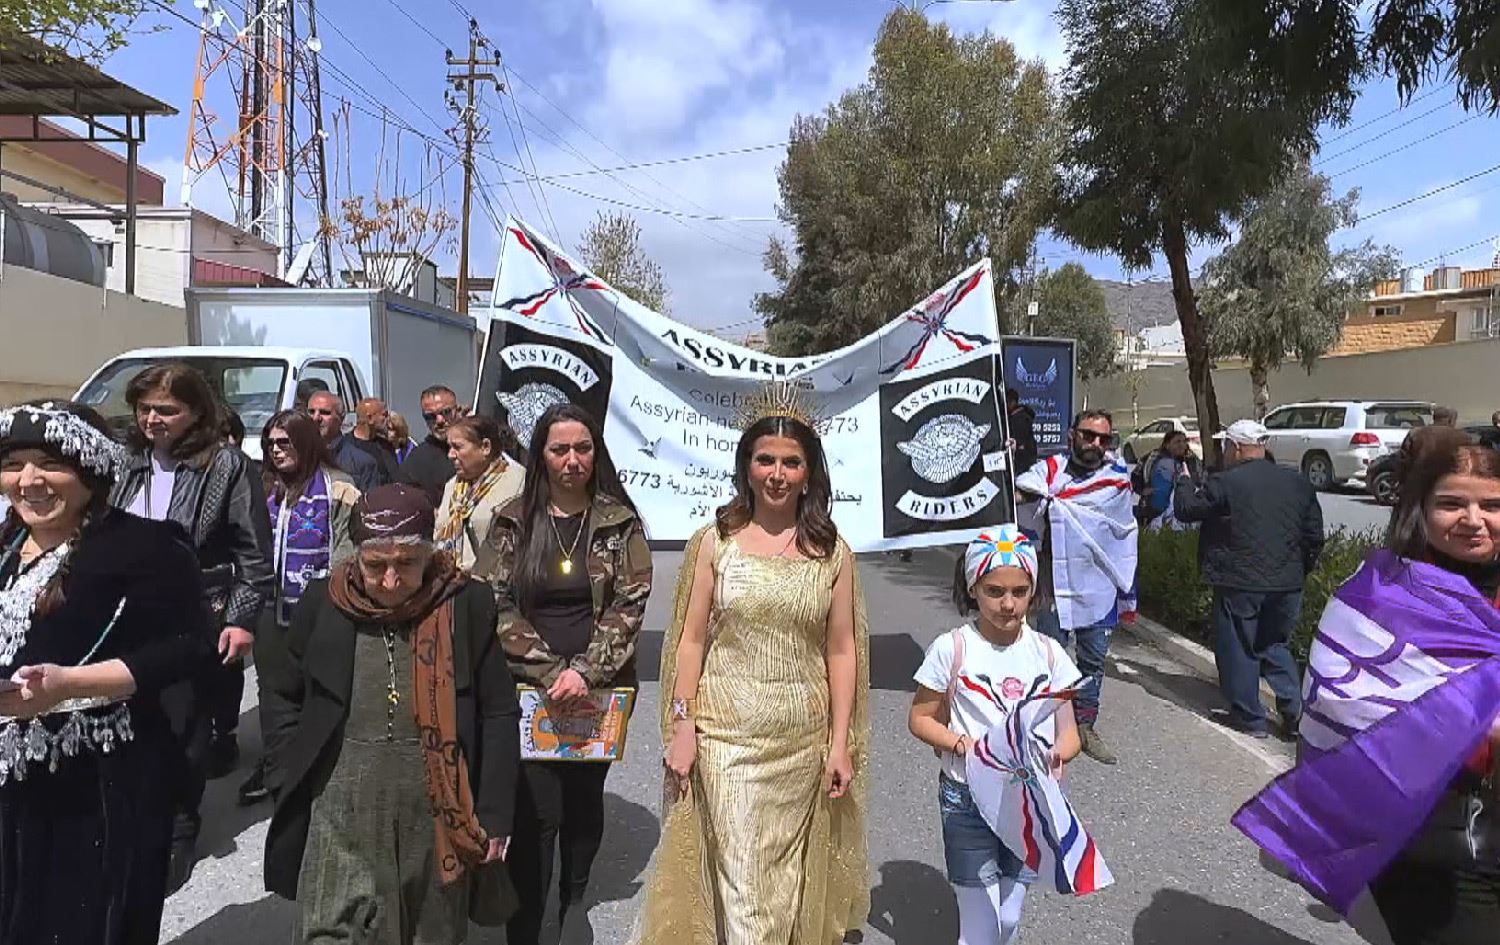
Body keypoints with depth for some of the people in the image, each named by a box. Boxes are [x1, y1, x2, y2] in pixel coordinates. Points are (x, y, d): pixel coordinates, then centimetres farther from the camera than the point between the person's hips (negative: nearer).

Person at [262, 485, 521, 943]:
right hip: (341, 817, 1)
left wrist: (494, 814, -4)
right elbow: (288, 702, 11)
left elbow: (499, 714, -2)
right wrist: (290, 790, 3)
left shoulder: (467, 604, -6)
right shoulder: (323, 604, -1)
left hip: (439, 815, 0)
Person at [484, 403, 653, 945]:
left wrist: (584, 670, -16)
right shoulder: (511, 521, 0)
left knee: (584, 804, 14)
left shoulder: (621, 522, -1)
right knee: (538, 812, -7)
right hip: (529, 688, -1)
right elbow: (498, 605, -3)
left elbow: (630, 604, -6)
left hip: (600, 689, 1)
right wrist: (550, 672, -12)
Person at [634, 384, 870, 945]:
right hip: (726, 735, -1)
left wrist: (841, 744, 0)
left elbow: (841, 651, 2)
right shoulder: (714, 541, -2)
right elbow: (691, 639, 0)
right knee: (740, 881, 0)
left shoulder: (832, 552, 1)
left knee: (789, 880, 15)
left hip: (802, 741, 2)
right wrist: (682, 726, -5)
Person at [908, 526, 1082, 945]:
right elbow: (920, 719, -3)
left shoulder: (1048, 653, -3)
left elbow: (1070, 734, 1)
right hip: (968, 800, -3)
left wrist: (1056, 756, -21)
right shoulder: (951, 649, -11)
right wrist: (963, 745, -20)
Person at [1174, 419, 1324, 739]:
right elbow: (1314, 536, 10)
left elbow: (1186, 509, -4)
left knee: (1239, 650, 8)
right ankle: (1294, 712, 13)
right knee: (1275, 644, 20)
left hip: (1239, 583, -5)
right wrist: (1300, 572, 21)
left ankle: (1250, 718, 14)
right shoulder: (1297, 482, 5)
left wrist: (1184, 481, 15)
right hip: (1287, 584, 6)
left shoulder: (1225, 483, -13)